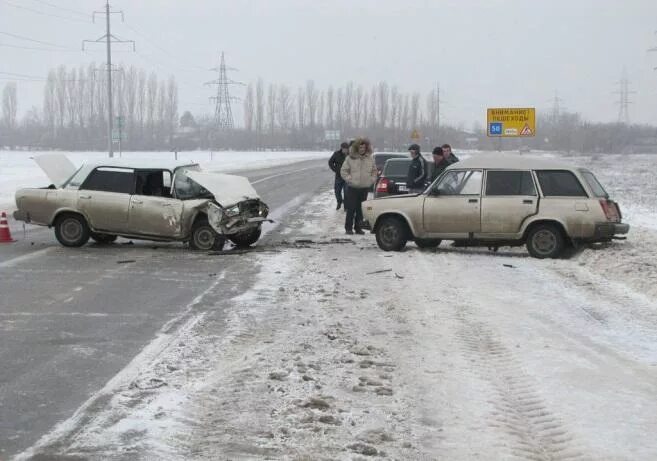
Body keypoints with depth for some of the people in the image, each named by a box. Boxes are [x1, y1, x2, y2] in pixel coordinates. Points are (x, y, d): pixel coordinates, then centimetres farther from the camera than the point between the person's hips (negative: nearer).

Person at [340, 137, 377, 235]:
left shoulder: (370, 159, 8)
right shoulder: (350, 158, -3)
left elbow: (374, 171, 19)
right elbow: (343, 171, 1)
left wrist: (371, 180, 6)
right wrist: (349, 179, -7)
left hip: (365, 188, 3)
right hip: (352, 188, -3)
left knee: (361, 209, 7)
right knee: (351, 209, -3)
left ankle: (358, 227, 16)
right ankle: (348, 228, 5)